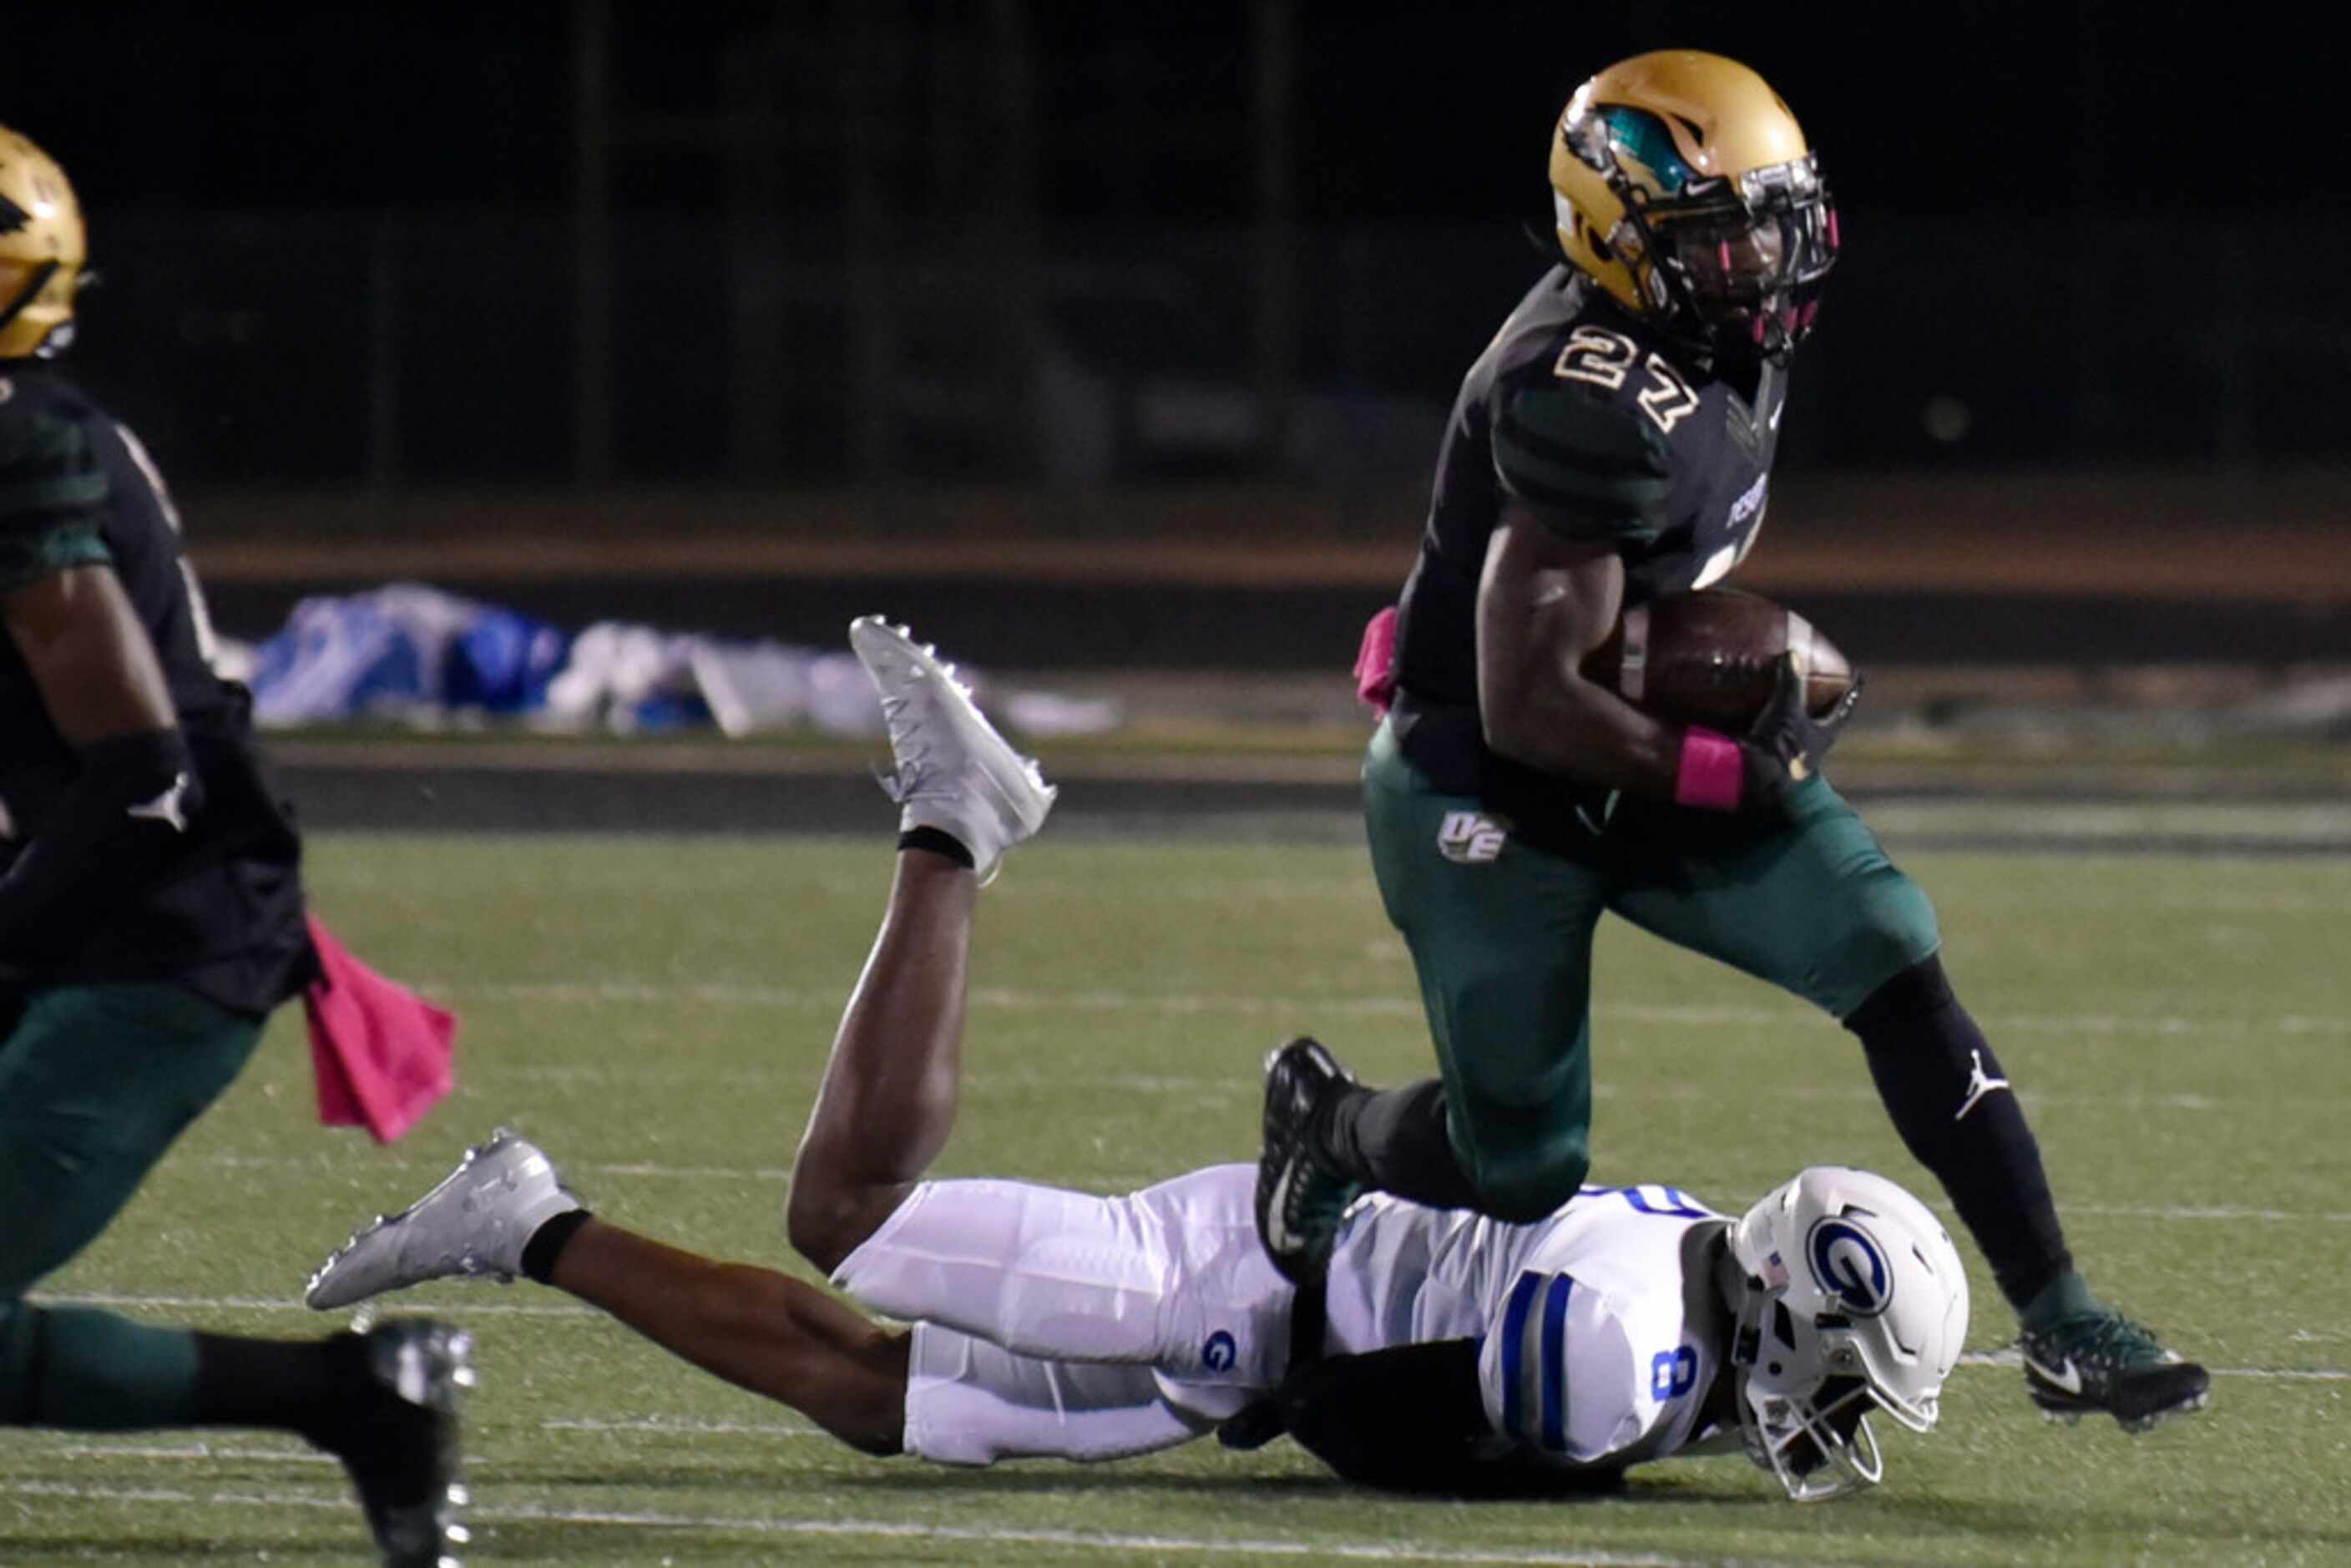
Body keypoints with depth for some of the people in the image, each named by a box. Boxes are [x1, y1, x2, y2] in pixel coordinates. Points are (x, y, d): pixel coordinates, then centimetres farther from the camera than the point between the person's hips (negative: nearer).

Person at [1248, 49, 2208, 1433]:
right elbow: (1527, 706, -31)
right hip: (1488, 793, -8)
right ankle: (1326, 1122, 36)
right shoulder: (1593, 405, -31)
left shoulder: (1724, 346, -2)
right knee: (1522, 1174, 1)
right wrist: (1730, 772, -22)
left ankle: (2060, 1326, -6)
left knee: (1899, 966, -7)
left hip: (1652, 762, 8)